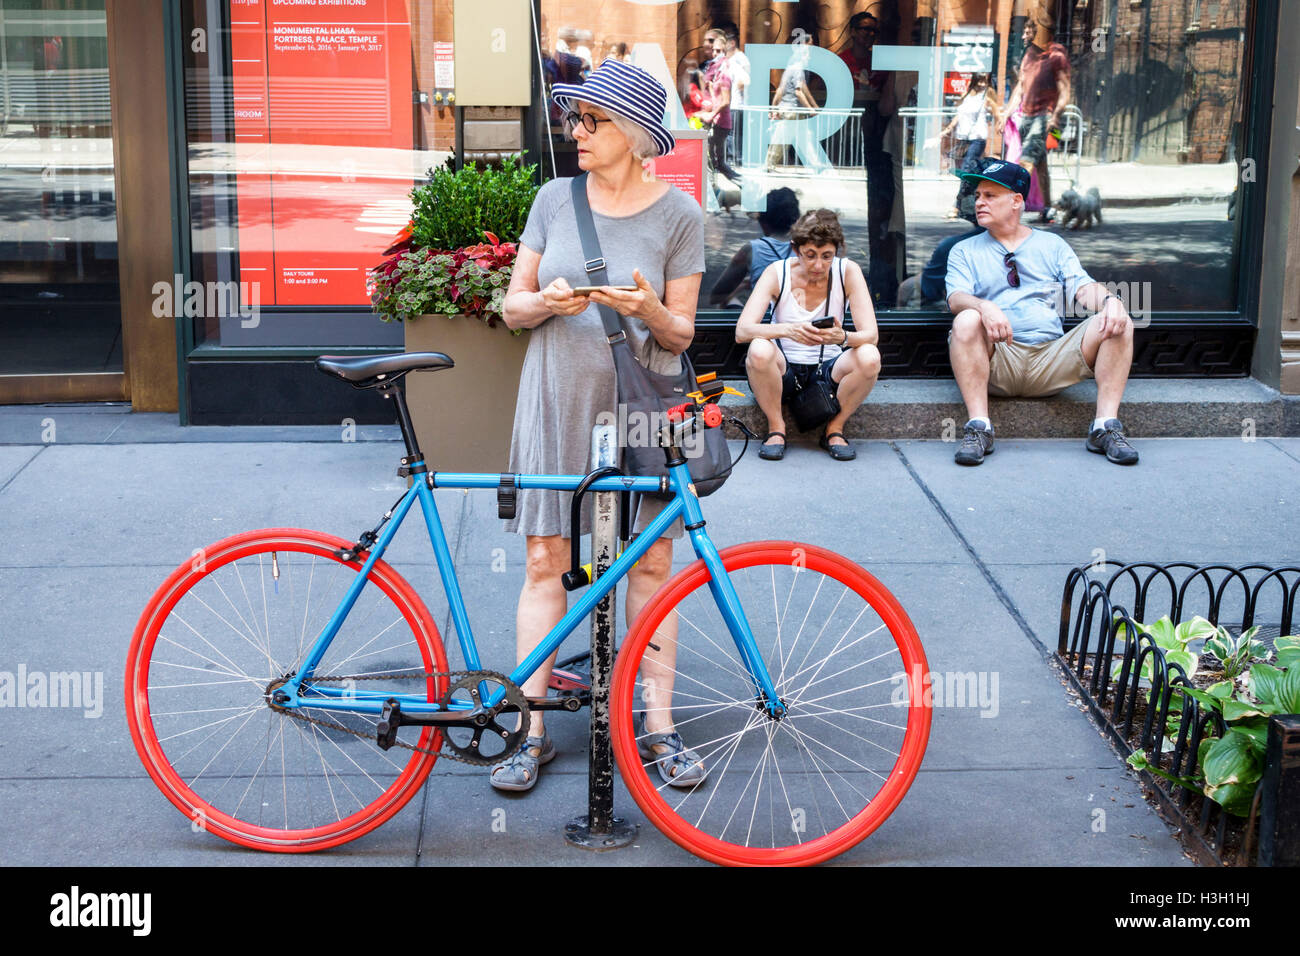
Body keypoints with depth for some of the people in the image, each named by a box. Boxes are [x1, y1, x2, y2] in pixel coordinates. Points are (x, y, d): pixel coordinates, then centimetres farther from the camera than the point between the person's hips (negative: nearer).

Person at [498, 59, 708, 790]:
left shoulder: (677, 215, -1)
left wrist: (648, 311, -22)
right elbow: (513, 306, 8)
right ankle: (533, 728, 6)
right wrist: (547, 302, -14)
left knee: (652, 563, 1)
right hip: (559, 399, 2)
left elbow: (682, 333, 0)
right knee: (545, 560, 1)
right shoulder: (556, 200, 5)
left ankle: (659, 724, 10)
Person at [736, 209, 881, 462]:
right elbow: (742, 331, -22)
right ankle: (776, 427, -10)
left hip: (828, 371, 1)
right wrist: (788, 330, -42)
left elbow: (871, 334, -14)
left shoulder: (847, 272, -8)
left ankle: (835, 429, -6)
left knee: (869, 357, -29)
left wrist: (843, 337, -39)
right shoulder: (777, 273, -10)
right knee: (759, 350, -34)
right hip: (784, 369, -1)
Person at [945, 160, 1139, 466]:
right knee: (966, 321, -33)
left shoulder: (1052, 244, 21)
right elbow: (956, 298, -2)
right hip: (997, 359, -2)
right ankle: (978, 427, -33)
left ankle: (1106, 426, -21)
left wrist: (1109, 300, -17)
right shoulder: (965, 251, 16)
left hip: (1051, 359, 2)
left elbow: (1083, 288, 8)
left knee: (1117, 323, -19)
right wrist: (984, 307, -27)